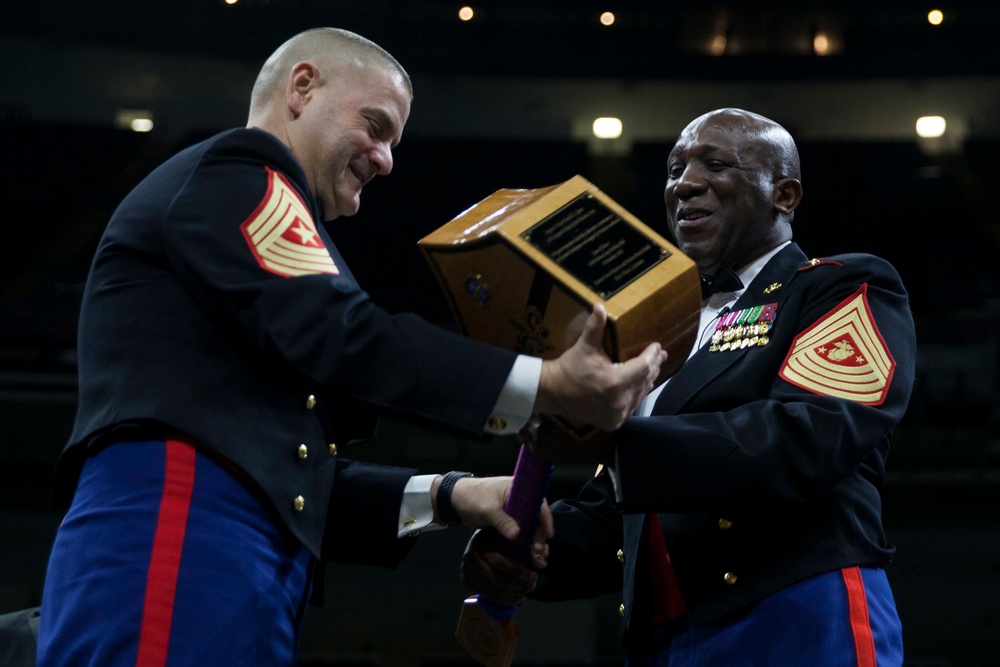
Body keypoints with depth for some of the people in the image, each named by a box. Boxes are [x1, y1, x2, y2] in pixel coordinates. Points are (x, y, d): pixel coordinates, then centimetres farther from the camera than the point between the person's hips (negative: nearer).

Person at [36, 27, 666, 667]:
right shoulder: (232, 173, 2)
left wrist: (449, 497, 15)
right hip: (173, 551, -10)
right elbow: (338, 336, -13)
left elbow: (283, 471, 25)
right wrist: (549, 386, -12)